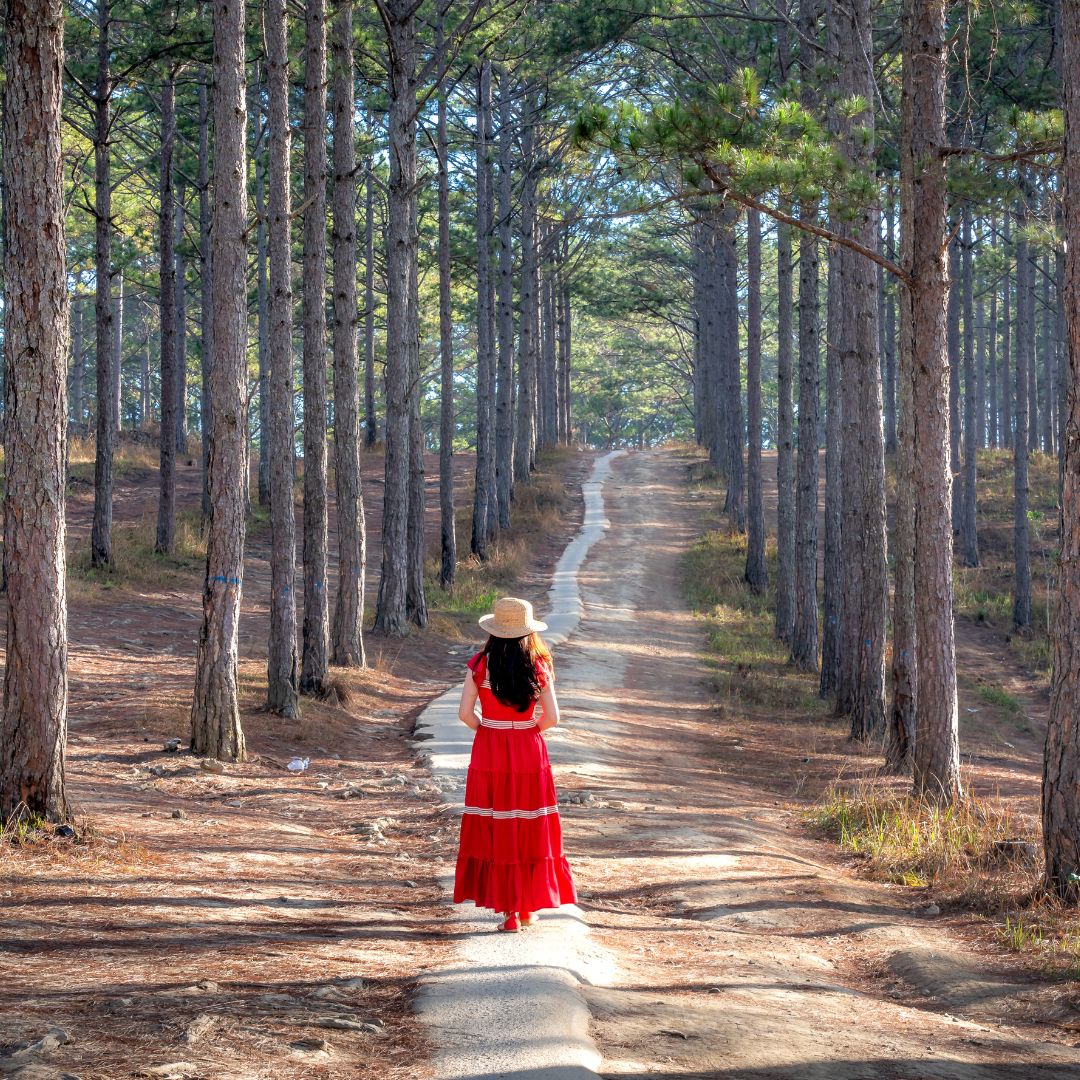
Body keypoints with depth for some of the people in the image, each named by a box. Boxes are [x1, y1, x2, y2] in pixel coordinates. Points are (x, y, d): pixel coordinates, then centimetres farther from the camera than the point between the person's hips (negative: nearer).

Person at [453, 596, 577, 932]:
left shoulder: (481, 665, -7)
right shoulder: (538, 667, -5)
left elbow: (465, 713, -9)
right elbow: (552, 717, -8)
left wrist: (486, 729, 9)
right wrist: (529, 729, 10)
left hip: (489, 753, -1)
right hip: (529, 752, 1)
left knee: (495, 829, 5)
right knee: (530, 827, 12)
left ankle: (509, 910, 3)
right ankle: (528, 906, 17)